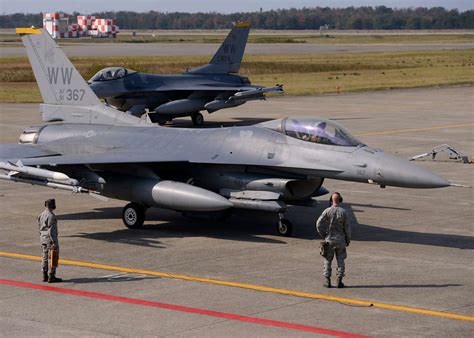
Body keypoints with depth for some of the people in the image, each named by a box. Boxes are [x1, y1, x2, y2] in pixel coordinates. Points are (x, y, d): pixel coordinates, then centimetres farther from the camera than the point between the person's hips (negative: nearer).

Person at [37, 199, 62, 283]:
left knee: (45, 257, 13)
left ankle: (45, 276, 16)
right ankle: (52, 277, -3)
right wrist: (54, 242, -20)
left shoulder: (41, 215, 9)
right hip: (50, 238, -9)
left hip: (43, 238, 9)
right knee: (53, 258, -3)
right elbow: (51, 230, -21)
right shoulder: (51, 216, -18)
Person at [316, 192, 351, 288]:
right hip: (340, 239, 0)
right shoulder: (343, 212, -6)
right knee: (340, 260, 7)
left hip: (329, 239, 0)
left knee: (328, 260, 7)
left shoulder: (327, 211, -7)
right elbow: (347, 227, -3)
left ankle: (327, 280, 6)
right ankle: (339, 281, 4)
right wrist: (348, 240, 8)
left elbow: (319, 224, -11)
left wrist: (323, 235, 1)